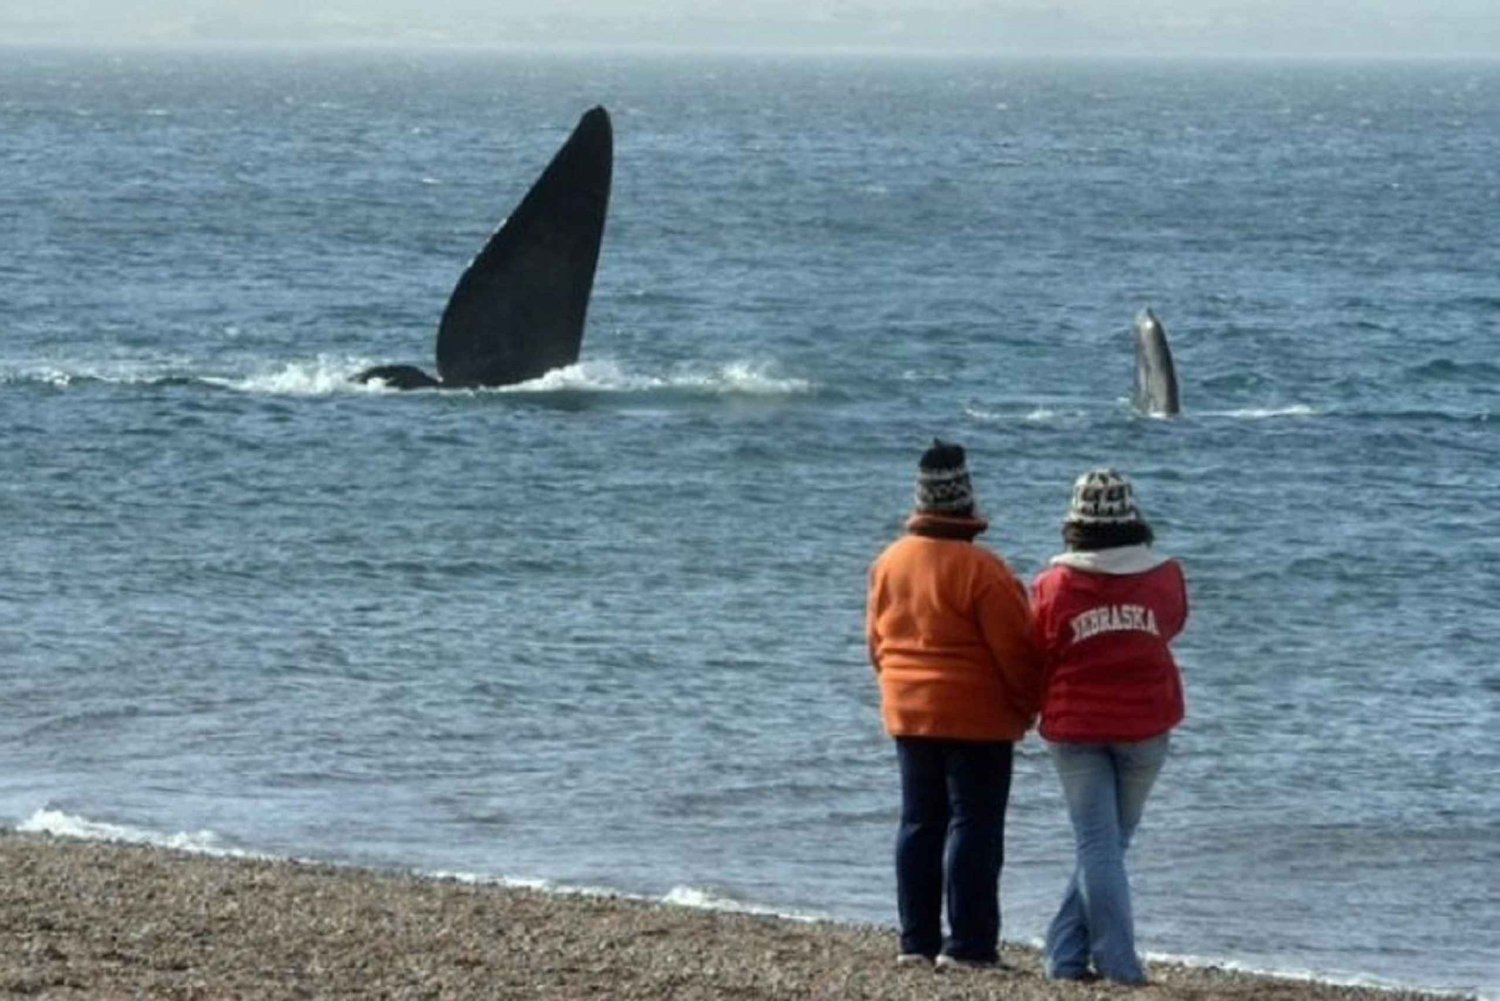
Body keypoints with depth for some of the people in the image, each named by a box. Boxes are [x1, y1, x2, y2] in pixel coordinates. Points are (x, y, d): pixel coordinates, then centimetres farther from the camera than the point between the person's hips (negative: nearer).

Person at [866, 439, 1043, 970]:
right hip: (977, 719, -6)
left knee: (919, 822, 12)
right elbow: (1015, 648, -14)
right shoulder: (980, 569, -17)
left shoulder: (888, 563, 4)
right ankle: (968, 942, -5)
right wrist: (1027, 706, 1)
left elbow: (878, 641, 13)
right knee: (974, 825, -2)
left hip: (908, 714, 6)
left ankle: (917, 939, 14)